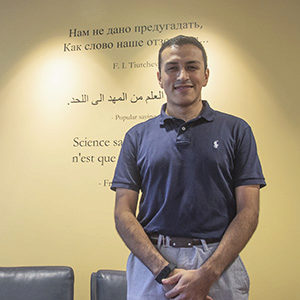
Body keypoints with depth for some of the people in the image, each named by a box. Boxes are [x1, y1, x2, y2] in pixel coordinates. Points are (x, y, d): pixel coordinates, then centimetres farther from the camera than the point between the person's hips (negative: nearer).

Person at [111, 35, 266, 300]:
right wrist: (165, 271, -11)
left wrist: (206, 274, -13)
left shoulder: (236, 130, 2)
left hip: (219, 265, 0)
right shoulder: (137, 136, 5)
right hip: (151, 263, 1)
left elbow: (248, 211, -3)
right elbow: (123, 213, 0)